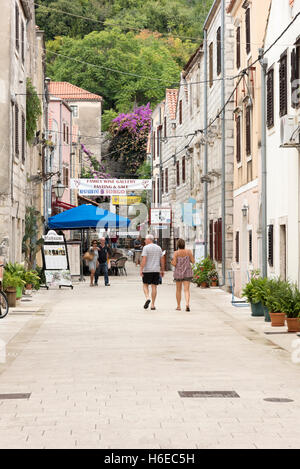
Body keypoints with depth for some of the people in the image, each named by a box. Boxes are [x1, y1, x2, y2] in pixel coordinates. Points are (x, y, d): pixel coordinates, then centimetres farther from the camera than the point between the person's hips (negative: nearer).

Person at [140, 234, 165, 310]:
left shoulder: (146, 248, -7)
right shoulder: (158, 248, 9)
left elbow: (144, 259, -15)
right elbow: (162, 260, 9)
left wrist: (141, 270, -15)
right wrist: (162, 270, 15)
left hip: (147, 270, -4)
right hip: (156, 270, 4)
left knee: (145, 285, 10)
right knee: (154, 287, 5)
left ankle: (147, 298, -14)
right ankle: (153, 305, 5)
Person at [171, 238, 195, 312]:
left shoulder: (176, 253, -6)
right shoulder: (188, 251, -2)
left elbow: (174, 264, -9)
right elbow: (193, 261, 0)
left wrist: (172, 262, 14)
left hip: (178, 273, 0)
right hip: (187, 273, 0)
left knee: (178, 290, 15)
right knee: (187, 290, -5)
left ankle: (178, 306, 19)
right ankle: (187, 304, -27)